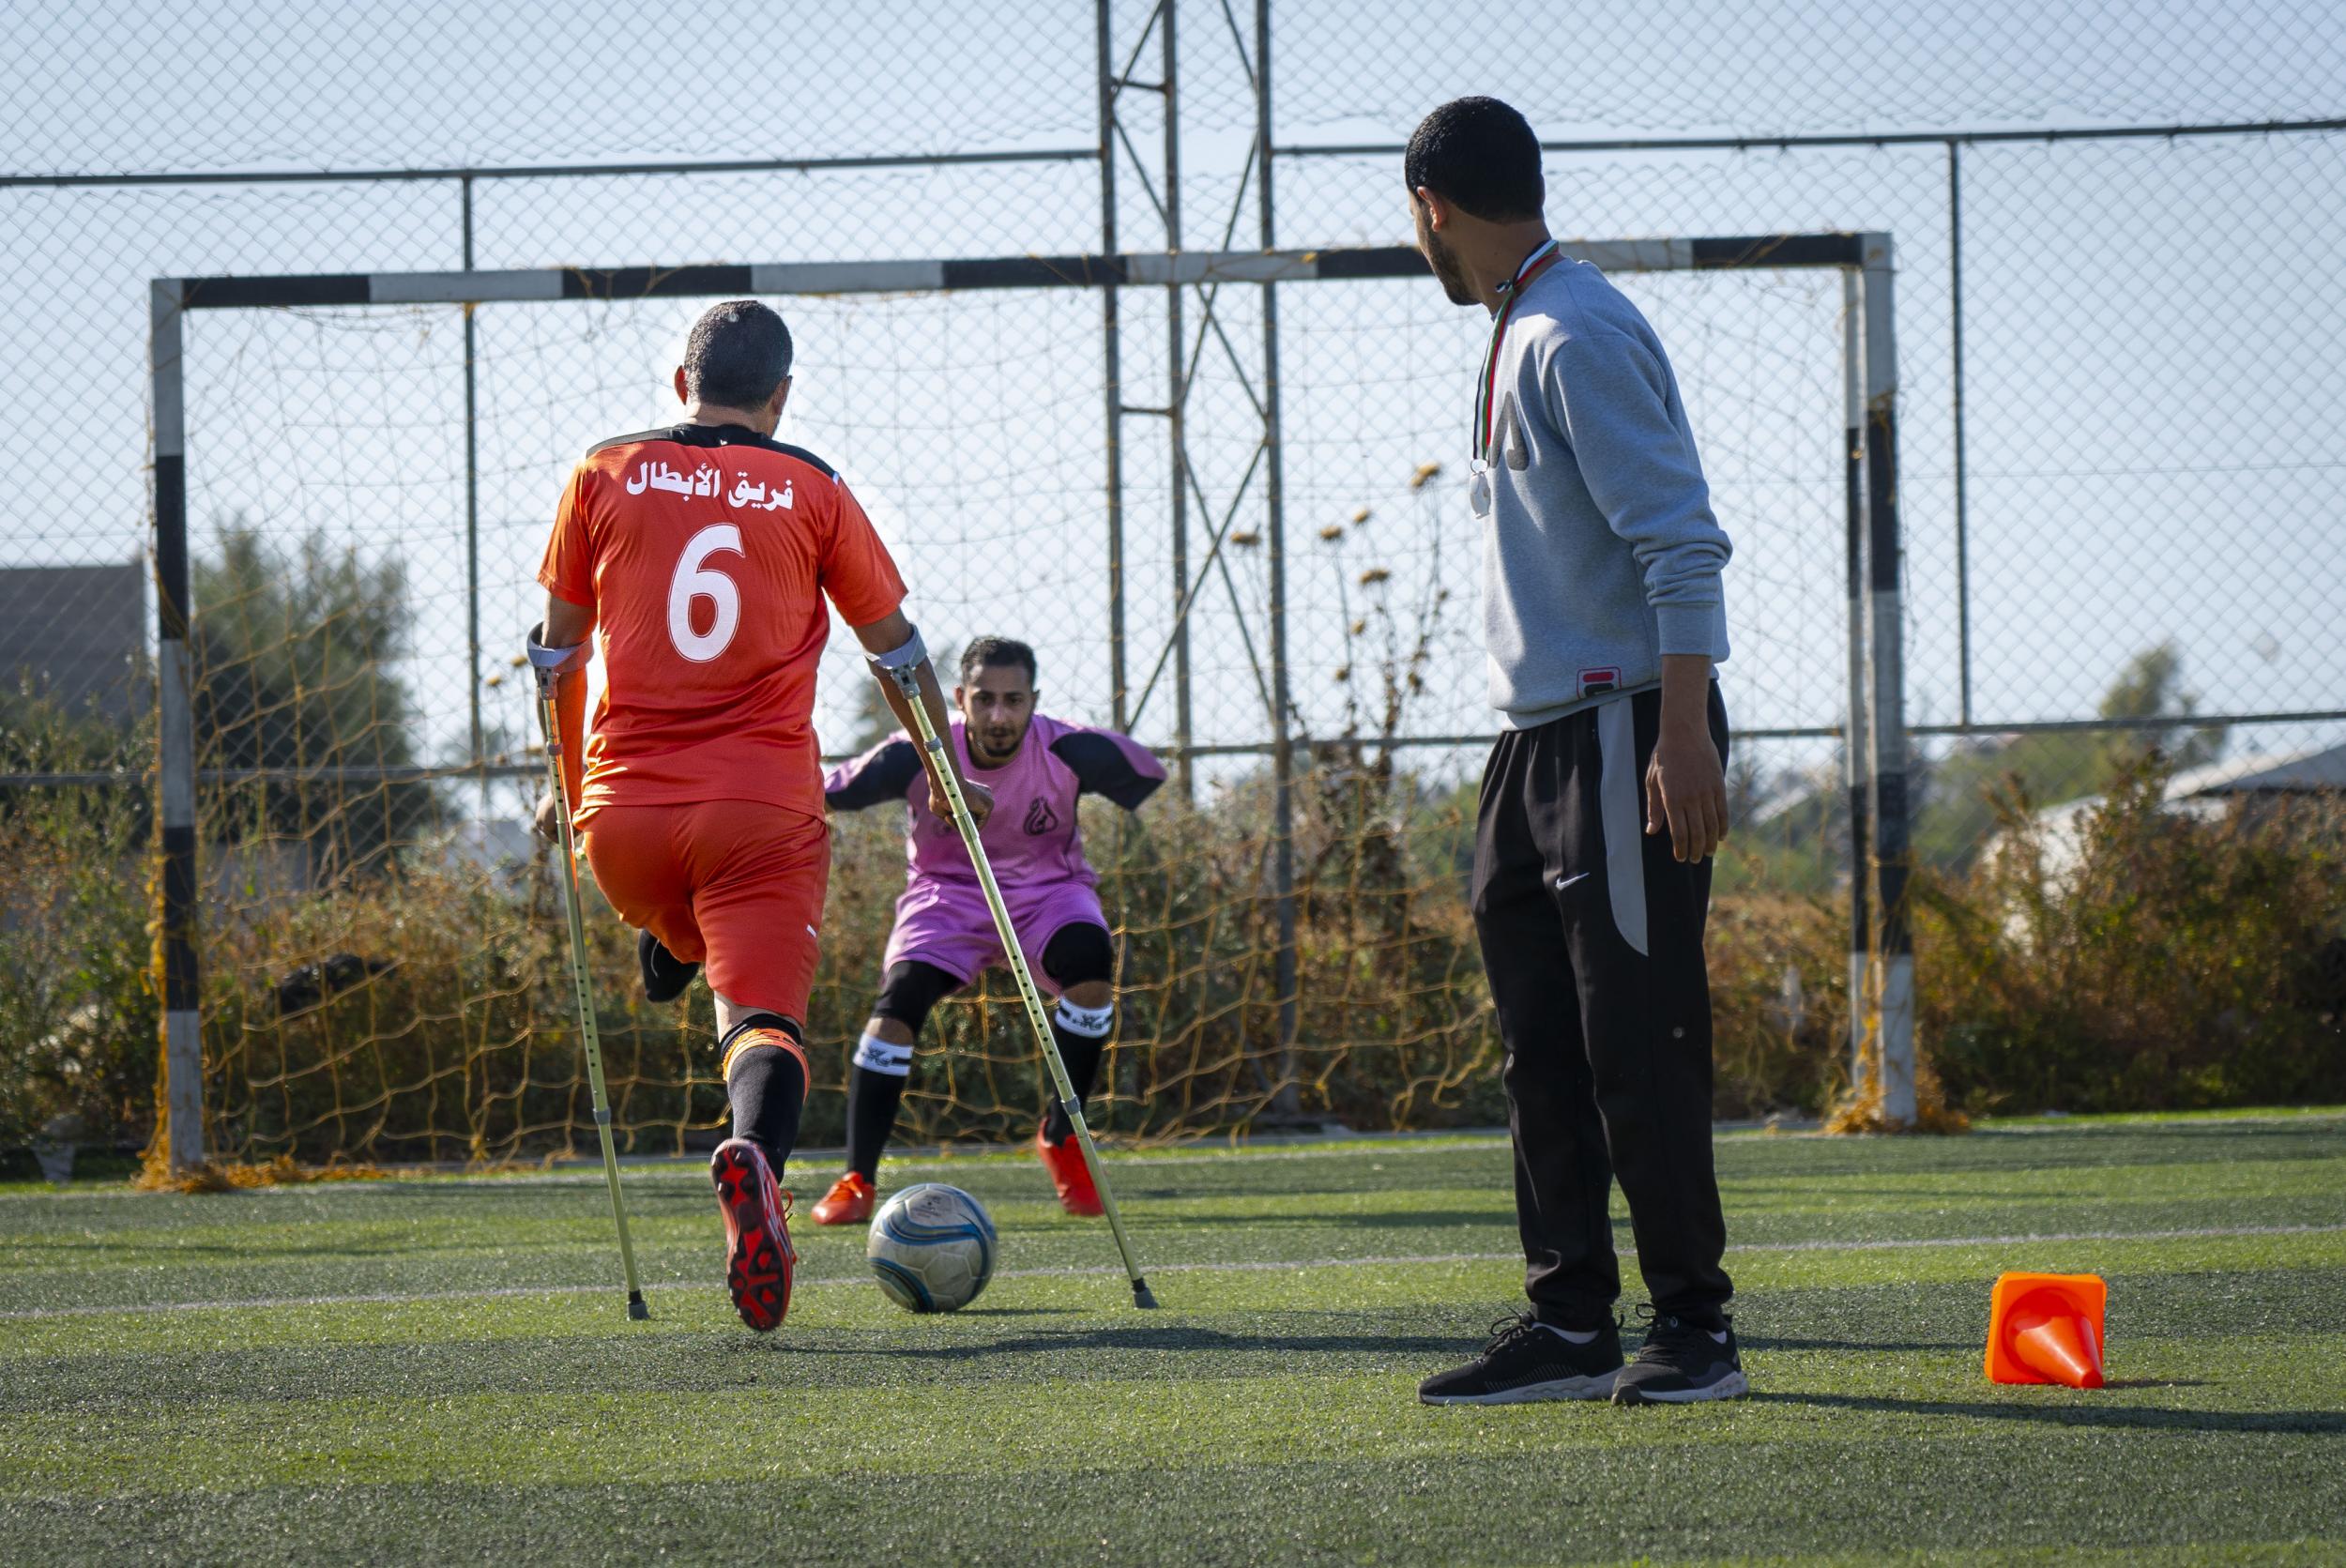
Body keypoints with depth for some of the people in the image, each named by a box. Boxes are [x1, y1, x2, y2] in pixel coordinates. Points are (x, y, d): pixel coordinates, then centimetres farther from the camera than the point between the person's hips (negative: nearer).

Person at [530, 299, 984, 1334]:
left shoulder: (606, 474, 8)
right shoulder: (812, 490, 6)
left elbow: (559, 648, 14)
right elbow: (895, 646, 13)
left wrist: (566, 783, 27)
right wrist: (943, 775, 27)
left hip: (624, 811, 2)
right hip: (766, 809, -2)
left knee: (676, 936, 38)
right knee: (764, 1011, -13)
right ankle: (755, 1155, -36)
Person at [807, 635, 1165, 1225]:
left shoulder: (1072, 751, -21)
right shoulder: (918, 757, -22)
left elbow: (1148, 775, -1)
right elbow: (824, 794, -11)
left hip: (1047, 890, 0)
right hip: (948, 891, 0)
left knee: (1091, 961, -31)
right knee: (900, 997, -26)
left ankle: (1062, 1136, -12)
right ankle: (856, 1181, -18)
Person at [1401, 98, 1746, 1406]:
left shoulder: (1578, 336, -13)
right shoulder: (1521, 339, 18)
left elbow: (1681, 542, -19)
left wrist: (1684, 733, -24)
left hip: (1625, 733, -10)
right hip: (1542, 742, 10)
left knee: (1638, 1037, -8)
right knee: (1546, 1045, 10)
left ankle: (1695, 1326, -4)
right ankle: (1570, 1324, 15)